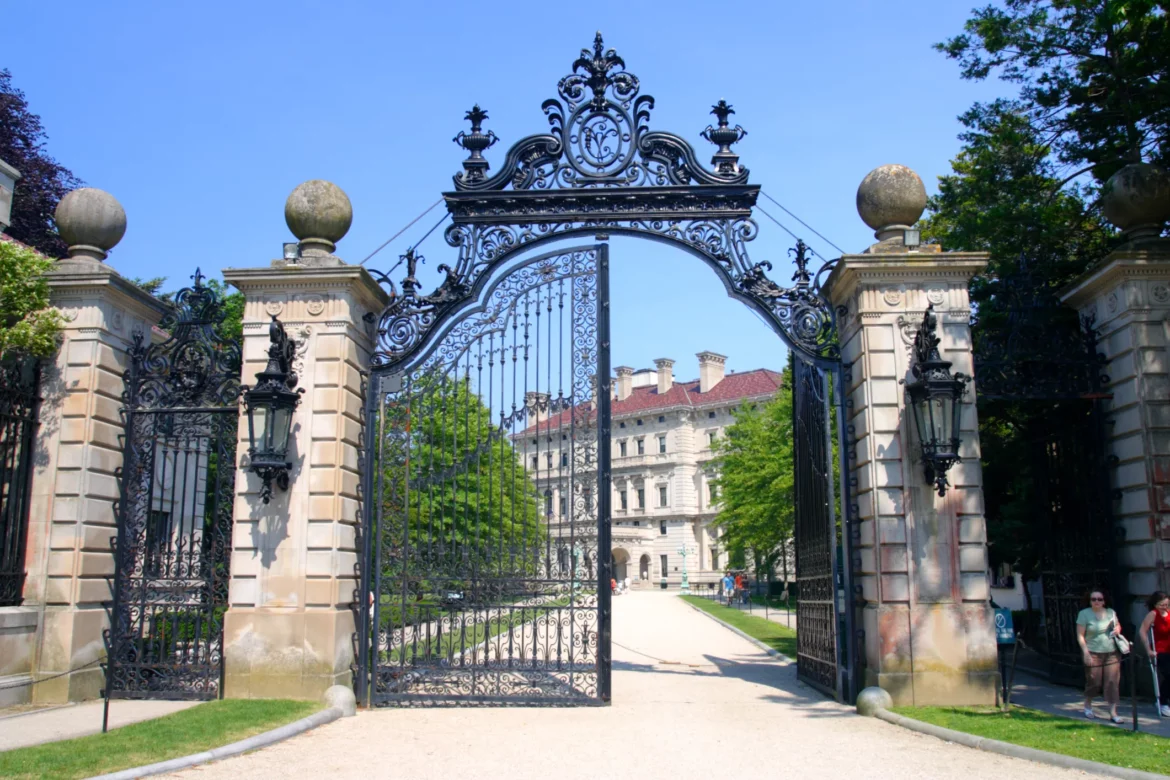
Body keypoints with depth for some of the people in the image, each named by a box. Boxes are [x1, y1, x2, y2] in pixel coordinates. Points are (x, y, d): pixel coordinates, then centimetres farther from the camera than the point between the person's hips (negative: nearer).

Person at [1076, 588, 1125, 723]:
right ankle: (1087, 706, 27)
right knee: (1094, 682, 2)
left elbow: (1117, 626, 25)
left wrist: (1118, 629, 0)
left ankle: (1113, 712, 4)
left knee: (1113, 682, -1)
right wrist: (1086, 652, -14)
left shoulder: (1111, 612, 8)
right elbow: (1080, 636, -6)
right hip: (1094, 653, -4)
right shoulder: (1084, 614, -5)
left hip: (1112, 653, 4)